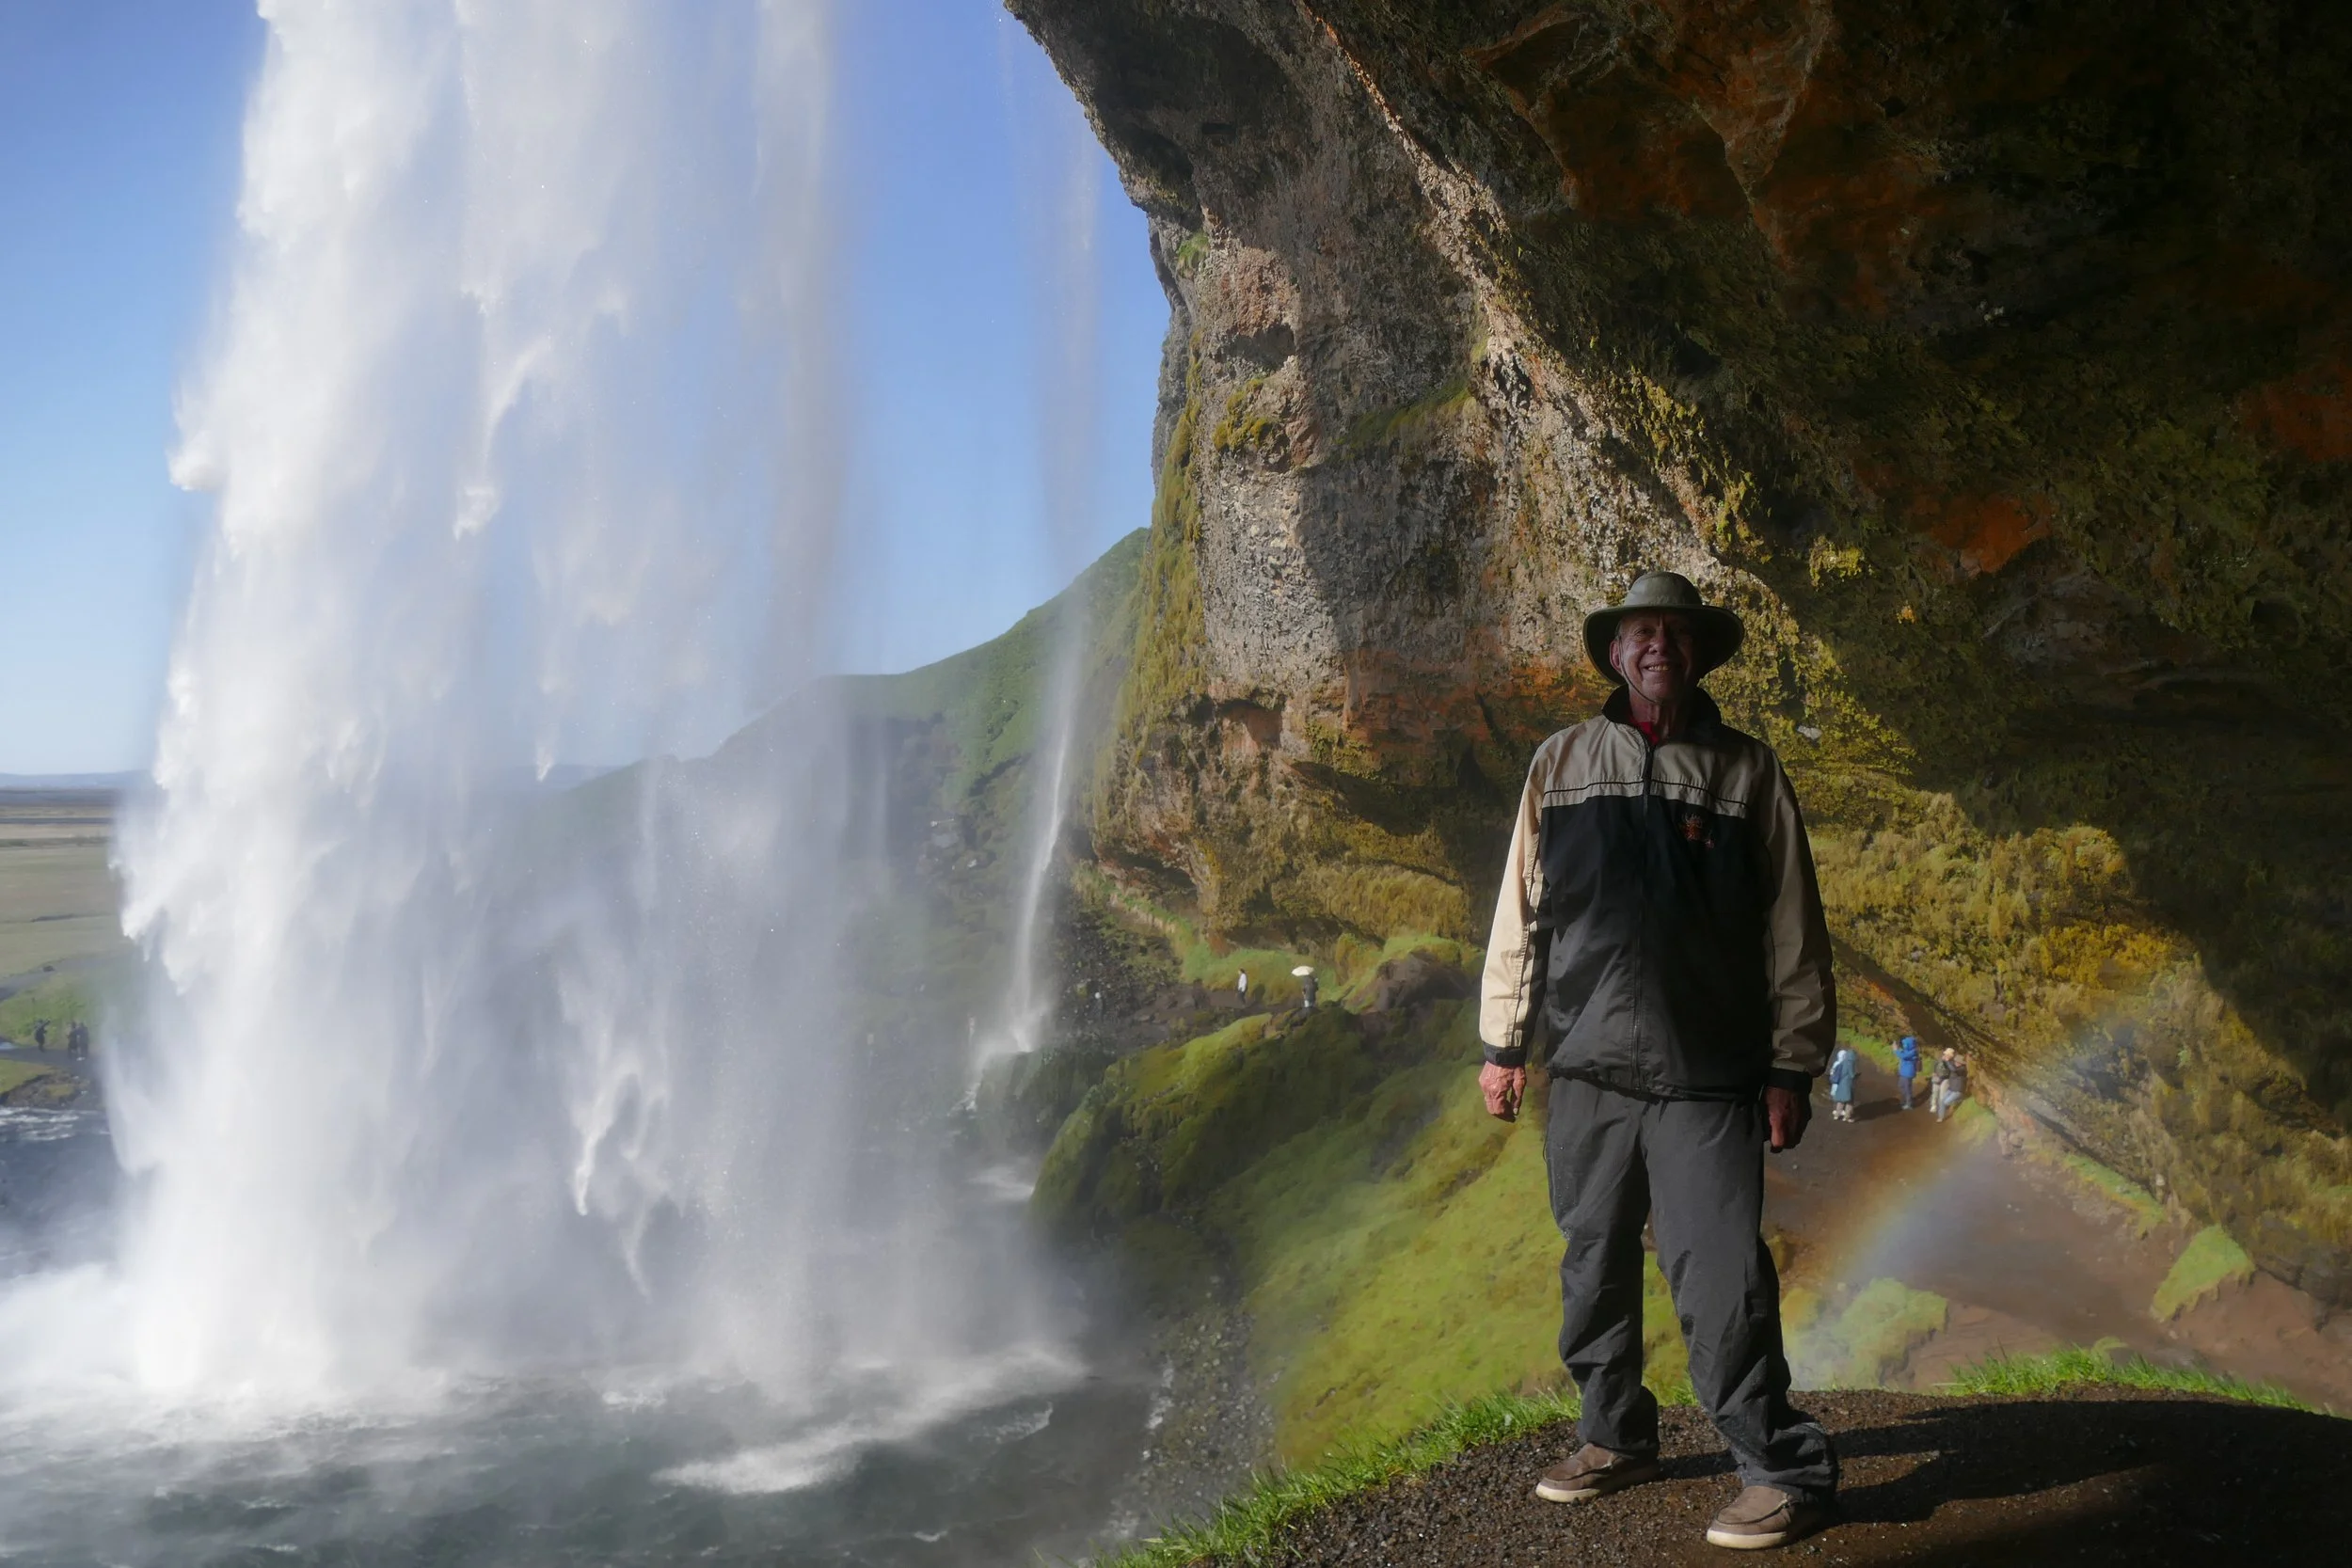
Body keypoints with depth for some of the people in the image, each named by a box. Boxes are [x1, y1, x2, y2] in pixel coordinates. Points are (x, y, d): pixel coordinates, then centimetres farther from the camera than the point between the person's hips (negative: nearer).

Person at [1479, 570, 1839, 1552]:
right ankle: (1616, 1439, 27)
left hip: (1709, 1080, -3)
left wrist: (1792, 1068, 0)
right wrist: (1502, 1042, 8)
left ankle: (1783, 1472, 3)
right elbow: (1519, 909, 12)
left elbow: (1793, 935, 5)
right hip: (1586, 1071, 3)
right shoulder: (1560, 765, 11)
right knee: (1594, 1269, 10)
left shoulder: (1747, 772, 7)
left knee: (1720, 1279, -8)